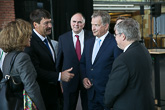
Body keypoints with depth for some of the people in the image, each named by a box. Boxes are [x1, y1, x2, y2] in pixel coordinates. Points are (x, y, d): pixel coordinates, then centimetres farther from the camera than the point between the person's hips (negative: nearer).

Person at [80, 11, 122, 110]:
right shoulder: (89, 42, 10)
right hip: (91, 93, 6)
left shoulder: (115, 43, -13)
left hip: (108, 93, -6)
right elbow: (83, 63, 18)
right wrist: (84, 77, 2)